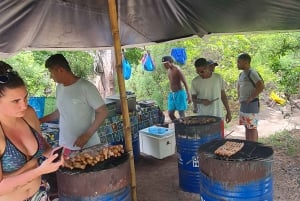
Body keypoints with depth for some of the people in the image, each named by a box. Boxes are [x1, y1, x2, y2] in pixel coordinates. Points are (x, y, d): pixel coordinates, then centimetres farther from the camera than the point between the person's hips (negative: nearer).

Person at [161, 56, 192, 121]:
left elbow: (185, 83, -17)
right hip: (172, 94, 8)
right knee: (170, 114, 8)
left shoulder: (177, 70, -14)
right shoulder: (169, 70, 10)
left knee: (181, 114, -4)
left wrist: (188, 95, -23)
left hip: (179, 93, -8)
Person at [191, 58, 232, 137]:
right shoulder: (195, 81, -4)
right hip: (203, 117, -1)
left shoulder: (218, 78, 0)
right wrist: (201, 101, -17)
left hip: (218, 116, 1)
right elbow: (193, 98, 4)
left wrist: (228, 111, 8)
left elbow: (223, 95, 8)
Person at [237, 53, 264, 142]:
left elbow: (261, 86, -26)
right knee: (247, 127, 14)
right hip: (243, 104, 9)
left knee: (252, 128, -4)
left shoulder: (252, 73, -15)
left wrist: (251, 98, -20)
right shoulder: (242, 74, 12)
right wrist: (239, 97, 16)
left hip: (251, 104, -9)